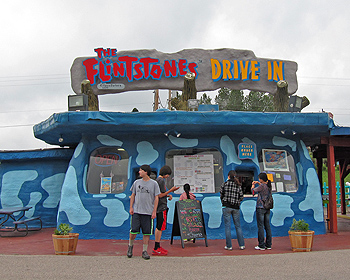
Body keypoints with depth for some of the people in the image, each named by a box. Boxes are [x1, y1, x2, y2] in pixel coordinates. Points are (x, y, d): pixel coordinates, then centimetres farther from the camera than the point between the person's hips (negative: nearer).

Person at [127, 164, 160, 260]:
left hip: (148, 212, -1)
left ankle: (145, 251, 12)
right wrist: (131, 207, 4)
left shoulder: (154, 183, 1)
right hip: (136, 211, 1)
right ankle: (130, 245, 23)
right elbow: (133, 195, 14)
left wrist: (154, 211, -4)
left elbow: (156, 198, 2)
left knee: (147, 232, 1)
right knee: (134, 230, -3)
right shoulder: (137, 182, 9)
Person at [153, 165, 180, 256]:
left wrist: (168, 195, 10)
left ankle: (157, 247, 18)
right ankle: (156, 249, -7)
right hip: (162, 207, -11)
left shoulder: (158, 180, 18)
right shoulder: (161, 180, -13)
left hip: (159, 207, 11)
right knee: (160, 227, -8)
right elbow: (160, 195, -17)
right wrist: (170, 191, -13)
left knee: (158, 227, 13)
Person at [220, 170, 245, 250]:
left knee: (227, 226, 2)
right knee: (238, 225, 11)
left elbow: (221, 195, 2)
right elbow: (241, 197, 4)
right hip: (236, 207, 2)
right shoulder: (238, 185, 3)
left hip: (226, 207, -2)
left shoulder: (225, 184, -3)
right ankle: (241, 245, 10)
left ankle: (229, 246, 3)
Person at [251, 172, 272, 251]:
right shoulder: (269, 186, 4)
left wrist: (253, 185, 14)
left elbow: (253, 191, -4)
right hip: (267, 208, 7)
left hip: (260, 208, -7)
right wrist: (258, 183, 23)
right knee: (267, 226, 10)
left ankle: (261, 245, -1)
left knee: (260, 226, -2)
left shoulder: (262, 186, -17)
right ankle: (268, 245, 14)